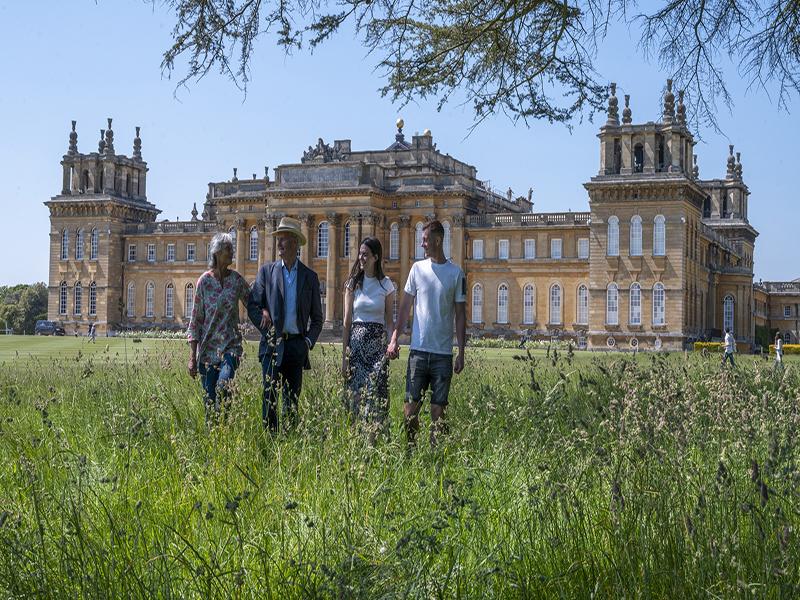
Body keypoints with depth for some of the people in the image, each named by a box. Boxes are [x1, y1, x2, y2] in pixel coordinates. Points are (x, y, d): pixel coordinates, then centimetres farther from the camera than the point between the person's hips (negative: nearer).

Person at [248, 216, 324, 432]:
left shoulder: (310, 276, 9)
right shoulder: (266, 271, 7)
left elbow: (317, 317, 14)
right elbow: (252, 306, 5)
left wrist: (309, 341, -1)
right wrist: (267, 331, -7)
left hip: (297, 346, 2)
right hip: (272, 343, -1)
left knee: (292, 398, 6)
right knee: (270, 395, -10)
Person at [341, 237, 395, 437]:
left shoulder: (386, 284, 5)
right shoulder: (353, 283, 5)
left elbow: (389, 319, 7)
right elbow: (347, 321, 5)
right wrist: (344, 355, 0)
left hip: (378, 344, -1)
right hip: (356, 341, 1)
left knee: (376, 393, -7)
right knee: (356, 394, 1)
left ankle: (373, 440, -2)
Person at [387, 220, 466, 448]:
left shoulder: (456, 273, 2)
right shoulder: (417, 268, 6)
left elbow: (460, 316, 4)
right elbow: (405, 307, 10)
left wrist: (461, 353, 0)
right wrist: (394, 338, 0)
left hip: (443, 352, -1)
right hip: (418, 349, 1)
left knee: (438, 406, 3)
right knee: (411, 403, 1)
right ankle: (409, 449, 11)